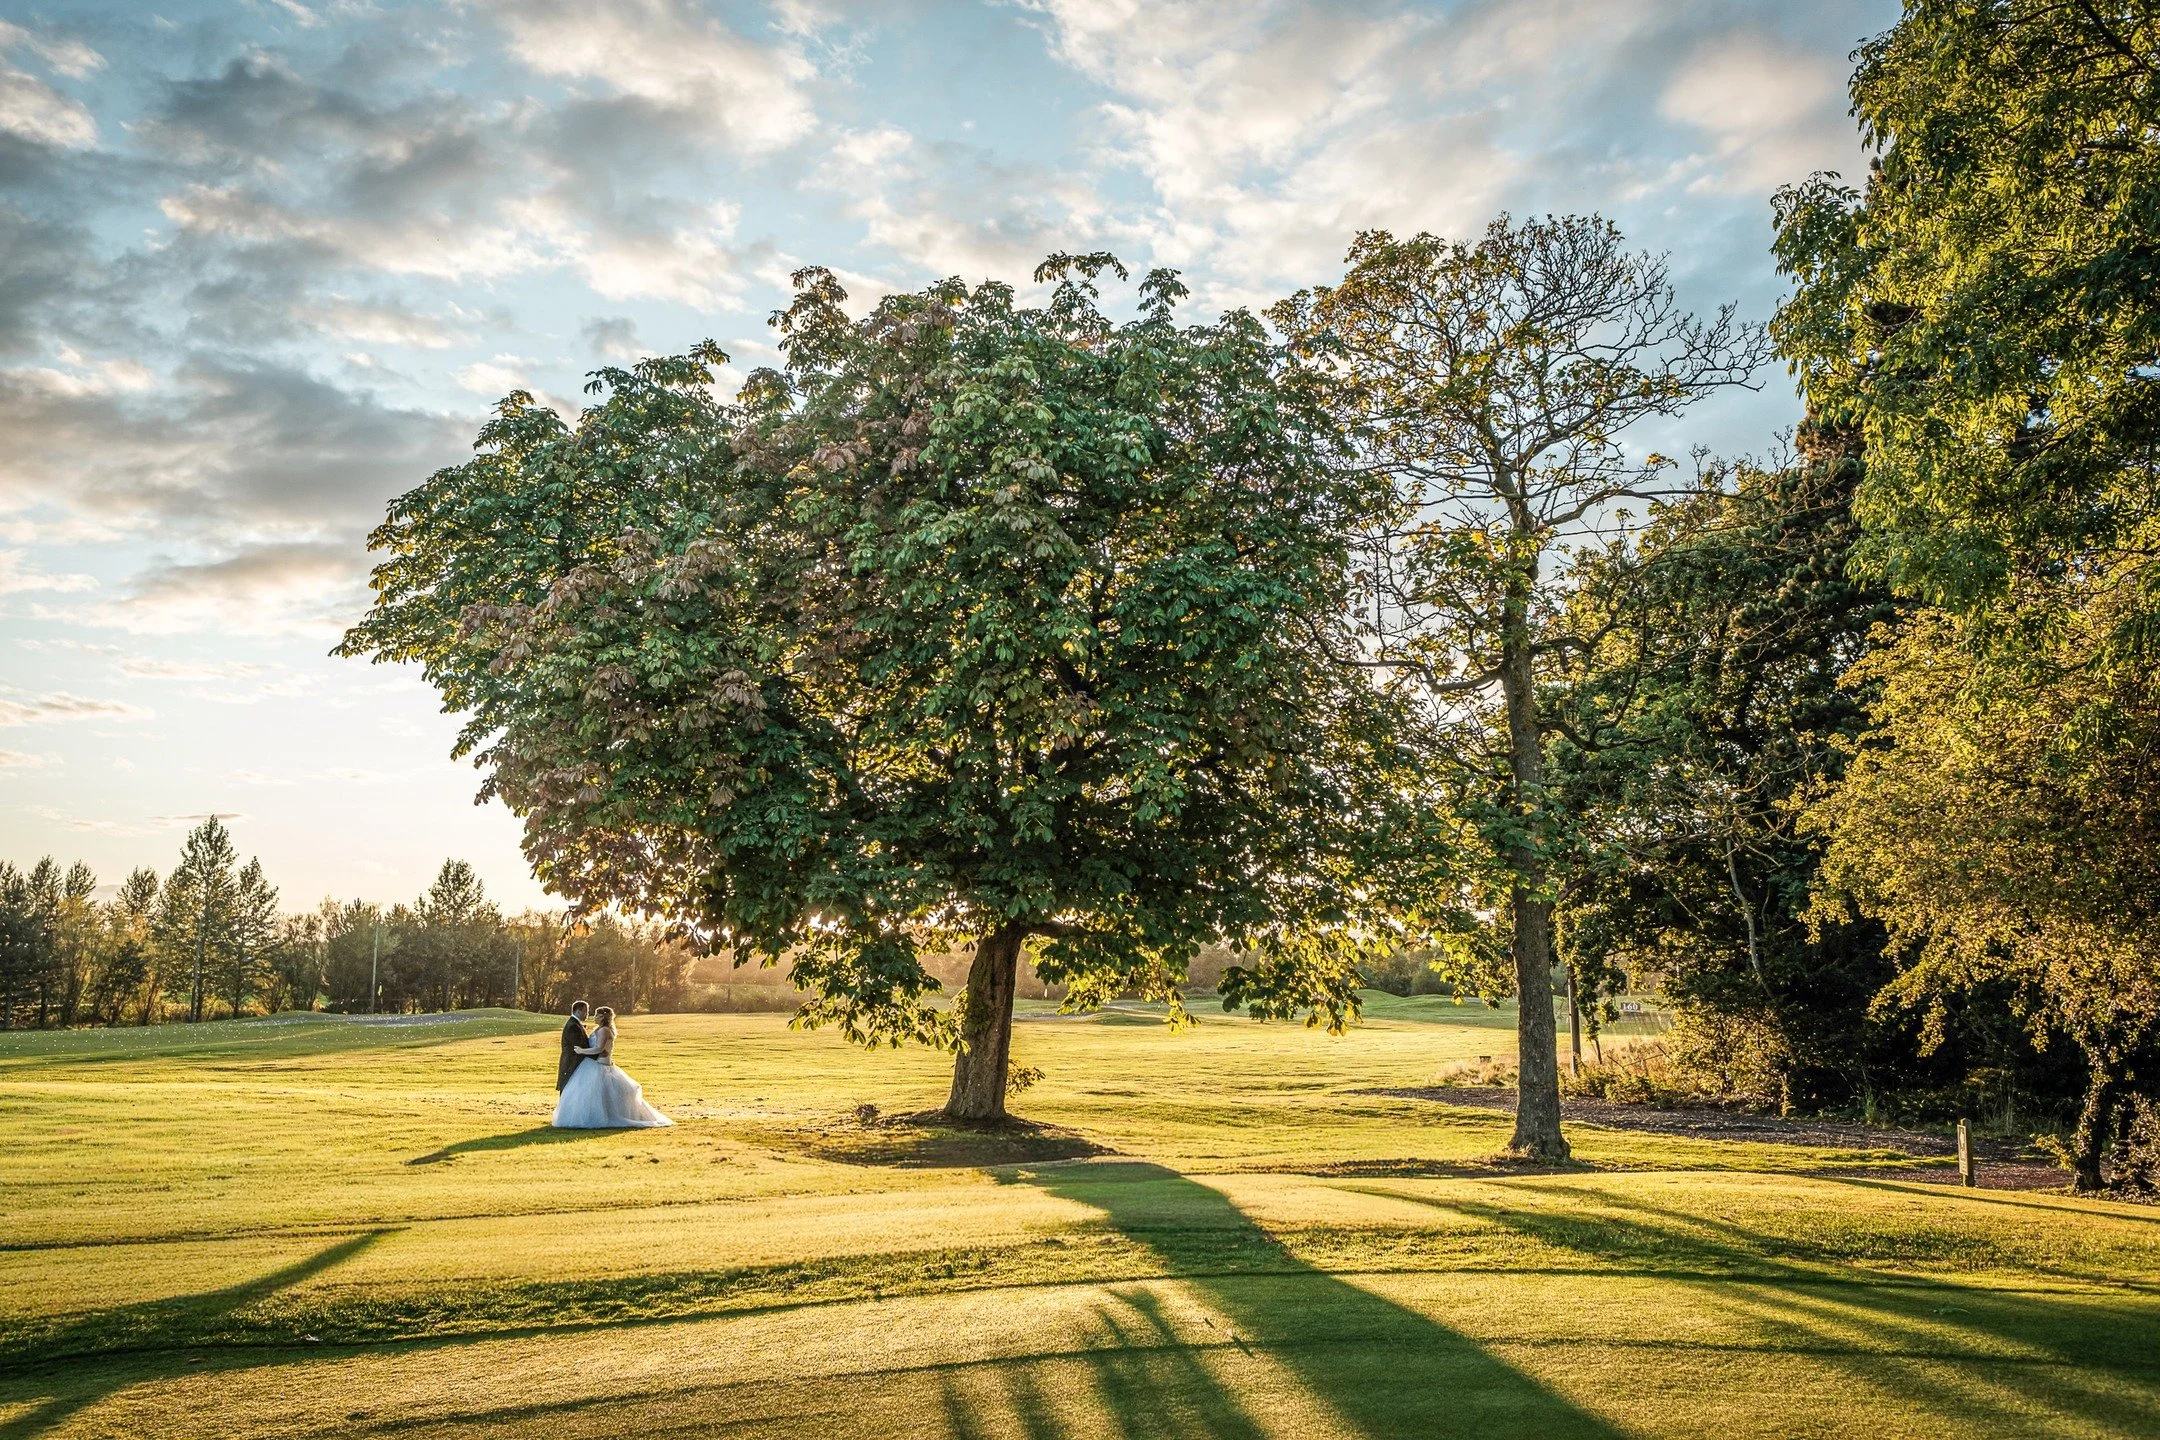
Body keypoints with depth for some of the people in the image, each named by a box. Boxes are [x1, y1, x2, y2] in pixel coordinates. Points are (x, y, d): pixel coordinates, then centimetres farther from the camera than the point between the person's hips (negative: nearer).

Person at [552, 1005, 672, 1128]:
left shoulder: (603, 1030, -14)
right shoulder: (600, 1029, 17)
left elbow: (599, 1049, -24)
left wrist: (582, 1051, -18)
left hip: (598, 1067, -10)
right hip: (594, 1065, 10)